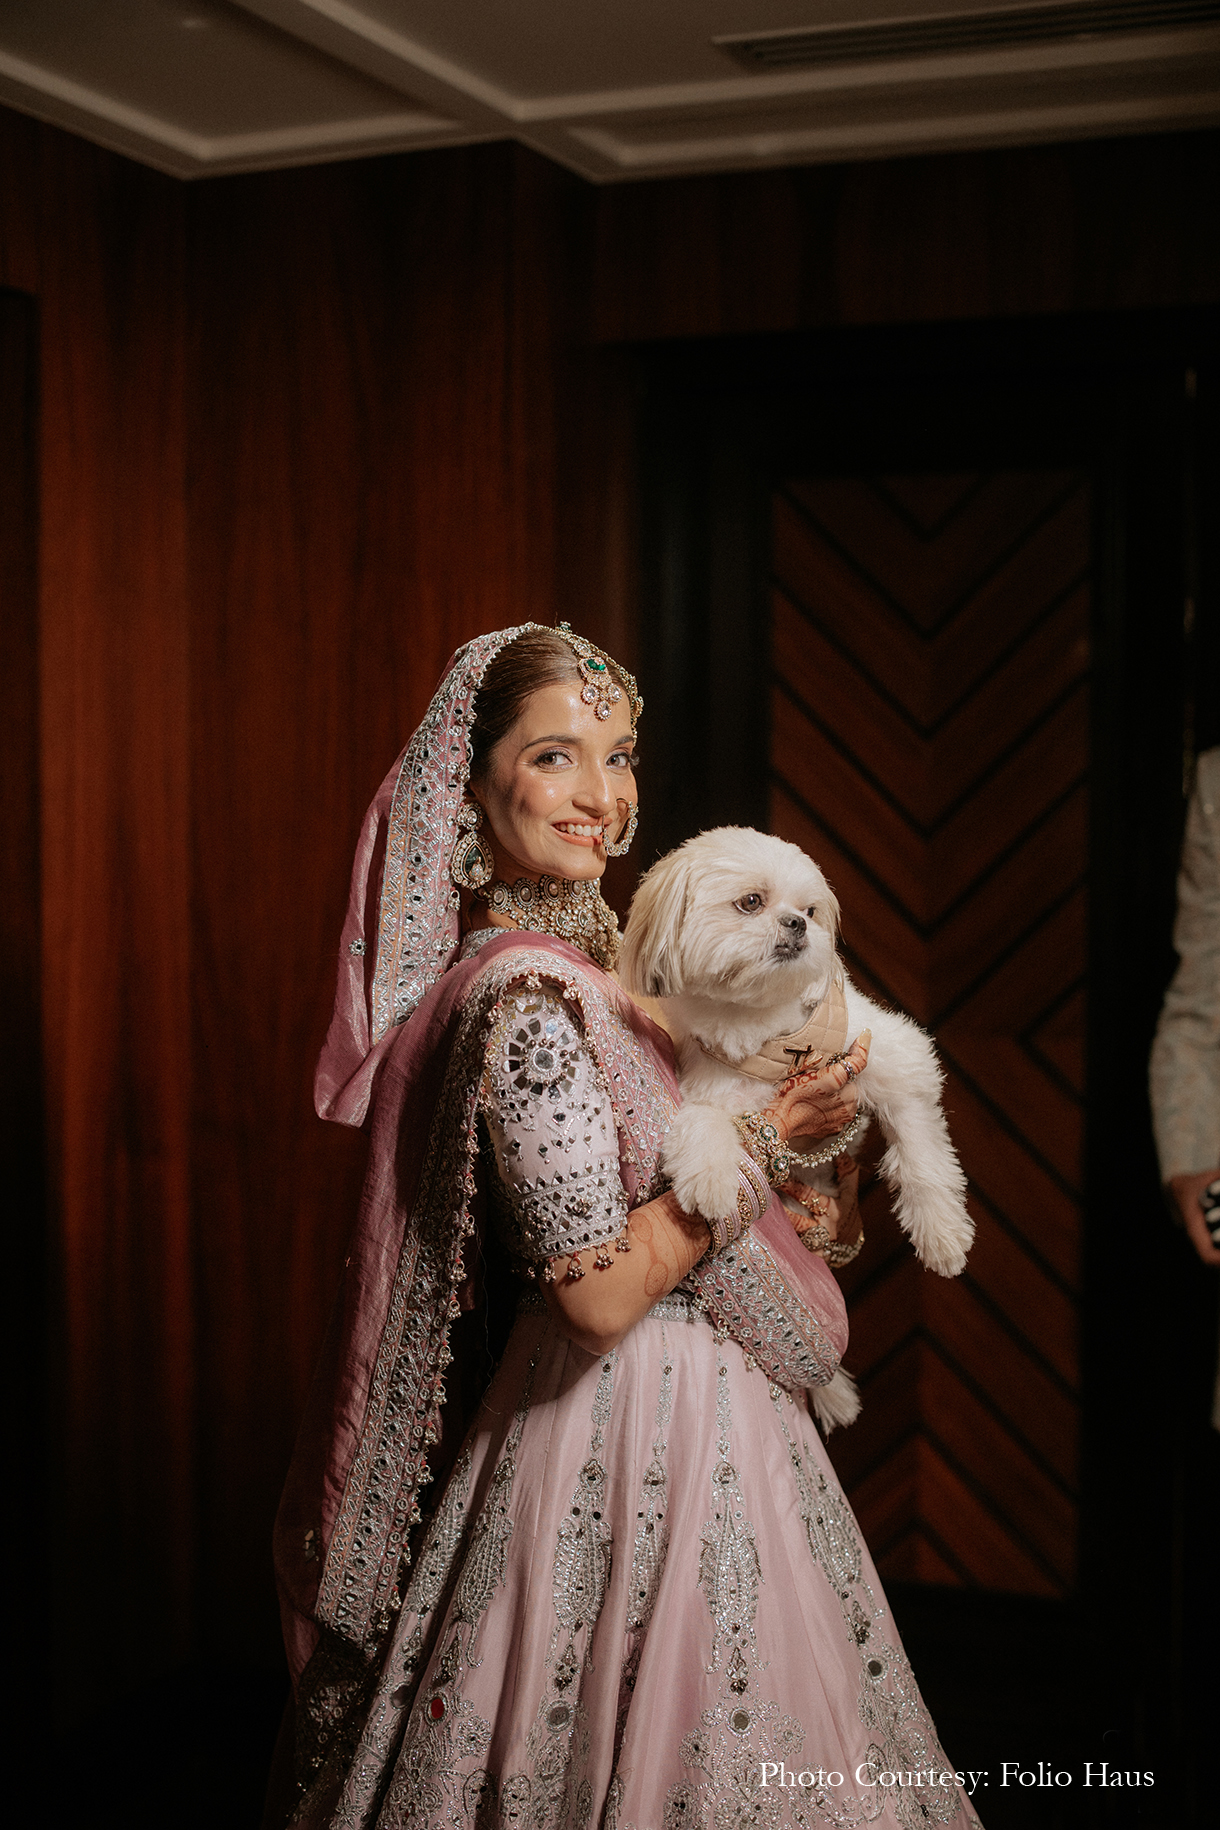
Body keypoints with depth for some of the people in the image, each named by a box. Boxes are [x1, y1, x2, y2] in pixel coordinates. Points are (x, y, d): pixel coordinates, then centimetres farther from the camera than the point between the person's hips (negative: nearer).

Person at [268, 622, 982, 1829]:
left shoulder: (585, 956, 6)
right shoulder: (527, 1000, -24)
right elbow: (600, 1294, -26)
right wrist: (764, 1133, -19)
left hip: (682, 1403, 10)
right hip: (637, 1440, -10)